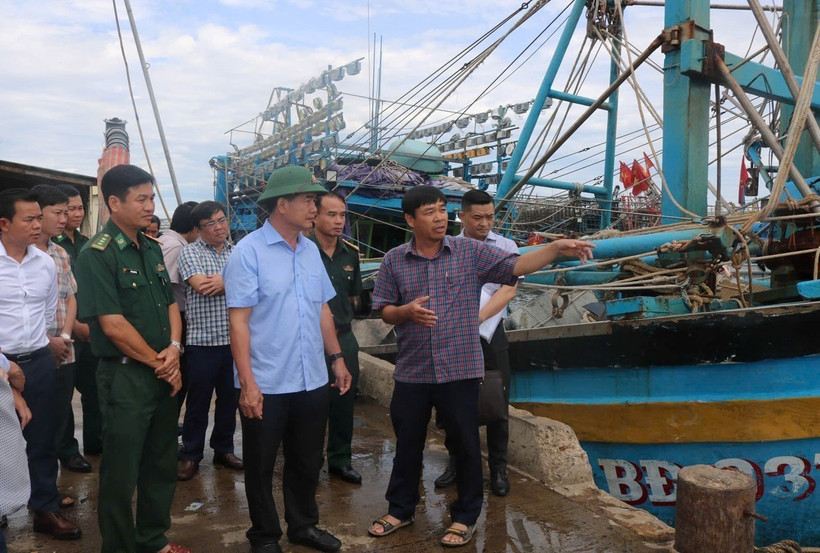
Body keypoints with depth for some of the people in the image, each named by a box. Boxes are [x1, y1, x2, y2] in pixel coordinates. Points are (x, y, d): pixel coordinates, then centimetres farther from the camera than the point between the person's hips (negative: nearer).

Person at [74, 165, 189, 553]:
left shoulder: (151, 248, 9)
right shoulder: (97, 255, -14)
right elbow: (113, 325, -18)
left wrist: (174, 347, -4)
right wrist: (159, 363, -10)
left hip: (164, 375, 7)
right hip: (125, 377, -7)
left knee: (162, 464, 19)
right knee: (121, 474, 7)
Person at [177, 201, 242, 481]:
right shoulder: (190, 252, -2)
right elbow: (201, 286, -18)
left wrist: (224, 282, -15)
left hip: (235, 340, 4)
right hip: (202, 340, -4)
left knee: (230, 399, 14)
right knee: (198, 401, 7)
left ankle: (224, 449, 30)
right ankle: (190, 455, 22)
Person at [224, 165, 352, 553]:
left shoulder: (311, 250, 6)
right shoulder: (249, 252, -11)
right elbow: (238, 321, -14)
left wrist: (337, 357, 11)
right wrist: (247, 383, -17)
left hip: (312, 380, 6)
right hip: (267, 385, -5)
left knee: (307, 461, 19)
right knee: (261, 466, 13)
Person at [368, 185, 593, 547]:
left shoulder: (471, 252, -3)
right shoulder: (394, 260, 1)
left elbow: (515, 266, -9)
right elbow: (385, 312, 4)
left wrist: (556, 248, -23)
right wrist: (407, 311, -17)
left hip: (459, 370, -1)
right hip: (412, 372, 2)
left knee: (465, 444, 9)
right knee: (408, 443, 16)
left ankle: (465, 516, 29)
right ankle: (400, 509, 35)